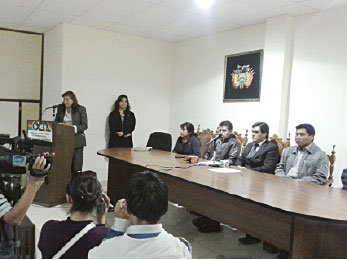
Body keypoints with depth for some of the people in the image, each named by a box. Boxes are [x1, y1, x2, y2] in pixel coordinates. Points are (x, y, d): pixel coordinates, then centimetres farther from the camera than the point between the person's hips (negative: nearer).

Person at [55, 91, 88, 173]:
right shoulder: (60, 108, 10)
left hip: (77, 141, -3)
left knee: (76, 166, -2)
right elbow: (56, 122, 18)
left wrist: (74, 127, -21)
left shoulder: (81, 109, -3)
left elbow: (84, 125, -5)